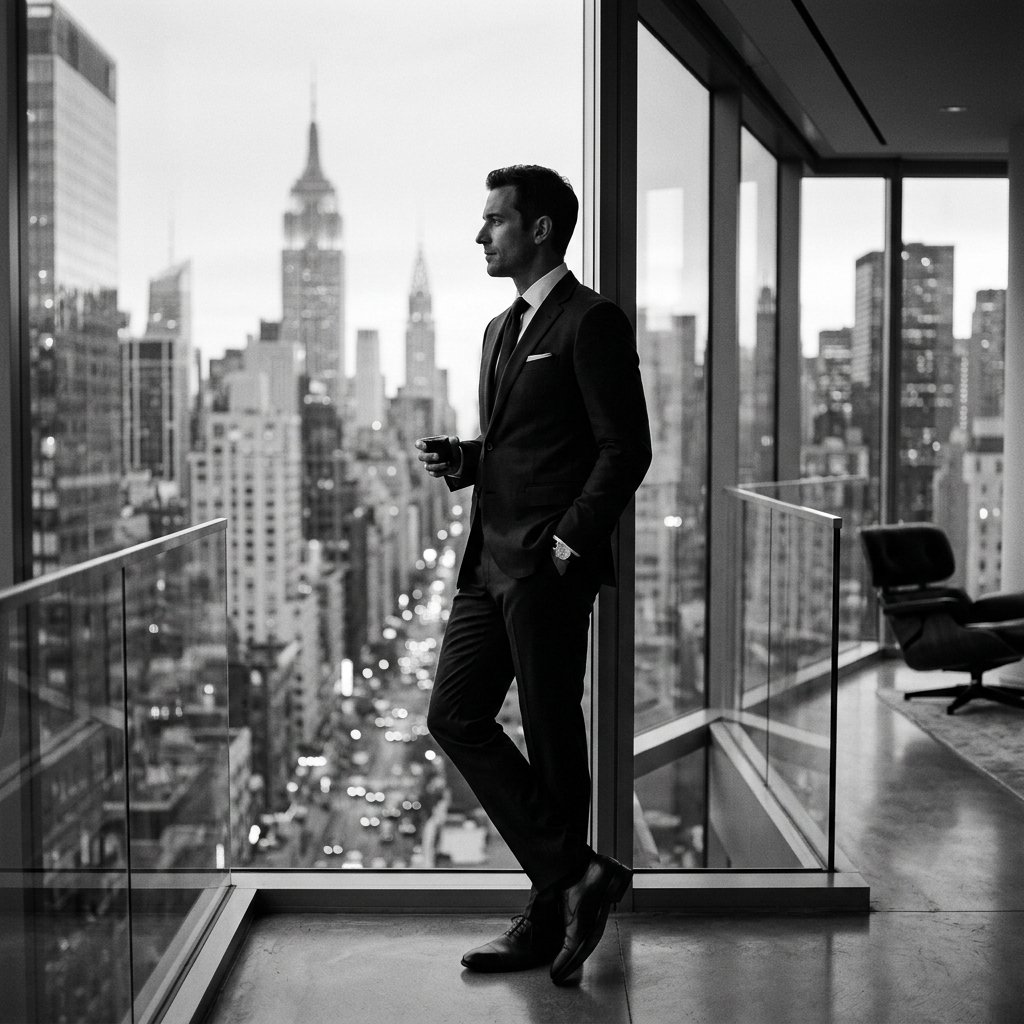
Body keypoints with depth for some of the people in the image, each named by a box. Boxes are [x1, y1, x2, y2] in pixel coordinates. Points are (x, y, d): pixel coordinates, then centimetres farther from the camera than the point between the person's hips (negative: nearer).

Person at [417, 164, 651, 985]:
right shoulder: (502, 328, 20)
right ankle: (574, 876, 12)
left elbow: (627, 449, -13)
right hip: (491, 558, 9)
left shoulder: (591, 322, -8)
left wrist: (571, 540, -17)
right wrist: (459, 460, 6)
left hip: (548, 565, -9)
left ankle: (551, 922, 14)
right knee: (455, 716, 5)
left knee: (553, 740, 0)